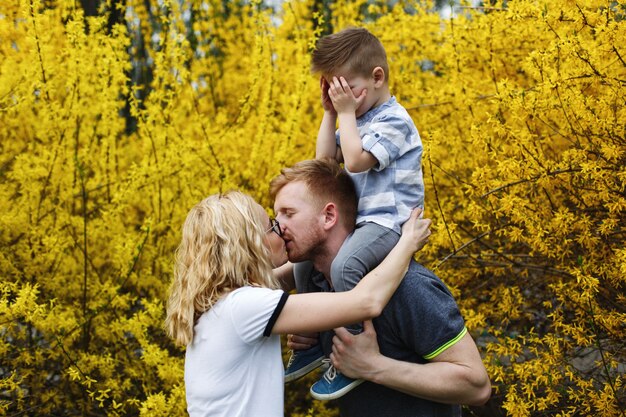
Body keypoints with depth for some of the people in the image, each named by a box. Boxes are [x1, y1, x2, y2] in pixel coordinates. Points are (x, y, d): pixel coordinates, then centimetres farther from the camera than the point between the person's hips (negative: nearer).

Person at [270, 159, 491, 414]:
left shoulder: (406, 285, -28)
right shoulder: (307, 274, -5)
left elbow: (477, 385, -26)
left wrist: (372, 366, -31)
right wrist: (304, 341, -8)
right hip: (349, 410, 6)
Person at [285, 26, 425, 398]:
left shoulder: (394, 120, -15)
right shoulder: (358, 120, 14)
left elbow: (355, 160, -26)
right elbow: (325, 159, 14)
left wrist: (346, 112, -17)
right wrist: (330, 113, 7)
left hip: (388, 221, -11)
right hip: (359, 220, 11)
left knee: (344, 265, -35)